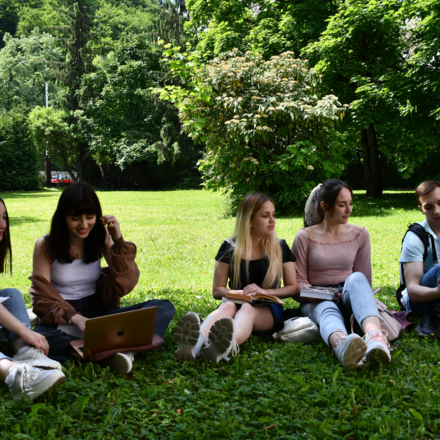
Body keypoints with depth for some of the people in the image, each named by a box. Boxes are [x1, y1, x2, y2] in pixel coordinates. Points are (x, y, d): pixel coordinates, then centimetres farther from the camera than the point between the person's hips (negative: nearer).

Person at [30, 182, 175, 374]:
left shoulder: (101, 237, 2)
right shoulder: (46, 246, -5)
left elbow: (124, 286, -3)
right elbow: (43, 296, -10)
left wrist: (119, 242, -15)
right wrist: (74, 318, -28)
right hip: (62, 319, -3)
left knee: (164, 308, -17)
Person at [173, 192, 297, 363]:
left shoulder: (280, 248, 8)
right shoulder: (230, 248, 6)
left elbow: (292, 288, 7)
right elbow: (217, 290, 6)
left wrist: (264, 292, -12)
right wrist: (241, 292, -15)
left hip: (267, 310, -1)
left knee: (247, 309, -37)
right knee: (228, 306, -37)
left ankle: (226, 345, -74)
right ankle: (197, 341, -71)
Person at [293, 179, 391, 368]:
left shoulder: (359, 234, 11)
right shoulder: (305, 237, 2)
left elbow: (364, 280, 16)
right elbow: (297, 282, 1)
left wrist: (361, 297, -4)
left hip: (347, 299, 2)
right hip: (317, 302, -2)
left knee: (356, 278, -33)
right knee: (327, 310, -39)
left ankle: (374, 335, -62)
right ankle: (342, 345, -77)